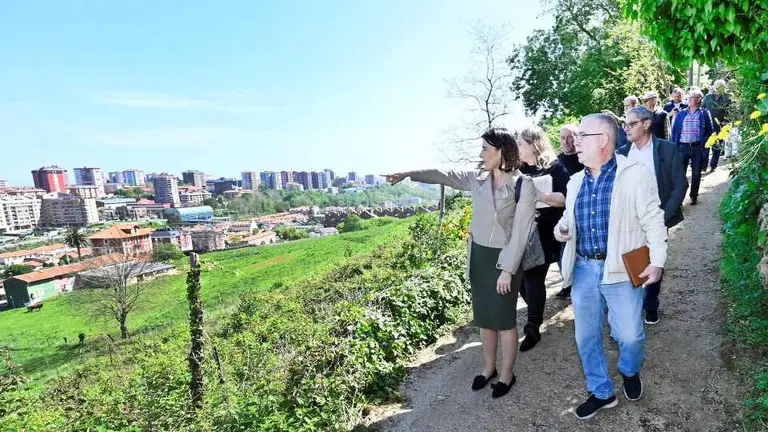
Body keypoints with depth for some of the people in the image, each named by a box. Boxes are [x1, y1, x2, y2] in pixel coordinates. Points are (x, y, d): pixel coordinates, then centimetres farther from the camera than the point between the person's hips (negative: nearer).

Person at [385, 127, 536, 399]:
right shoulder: (478, 180, 4)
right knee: (484, 317, 17)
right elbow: (443, 175, 7)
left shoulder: (523, 185, -12)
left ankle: (506, 375, 29)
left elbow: (520, 232, -15)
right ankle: (489, 368, 36)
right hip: (478, 257, 6)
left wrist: (507, 270, -17)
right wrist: (408, 174, 0)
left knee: (504, 319, 8)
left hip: (504, 260, -5)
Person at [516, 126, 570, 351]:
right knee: (523, 277, 6)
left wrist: (534, 193, -20)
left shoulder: (555, 167, -5)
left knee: (533, 277, -4)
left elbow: (564, 199, -14)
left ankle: (533, 328, 11)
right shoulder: (519, 169, 8)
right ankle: (535, 317, 31)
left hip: (544, 234, -4)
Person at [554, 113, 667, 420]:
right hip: (583, 269, 5)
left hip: (622, 270, -5)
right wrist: (562, 226, -2)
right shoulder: (575, 181, 8)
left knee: (629, 335, 7)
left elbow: (653, 222, -8)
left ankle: (630, 372, 43)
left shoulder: (635, 175, -9)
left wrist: (657, 261, -13)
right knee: (586, 337, 13)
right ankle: (601, 392, 34)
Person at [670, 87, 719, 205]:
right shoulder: (681, 114, 9)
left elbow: (711, 130, 4)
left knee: (696, 173, 7)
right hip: (682, 147, 1)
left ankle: (694, 196, 22)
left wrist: (704, 144, -7)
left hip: (697, 147, -1)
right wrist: (674, 145, 0)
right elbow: (674, 130, 9)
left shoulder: (704, 113, 4)